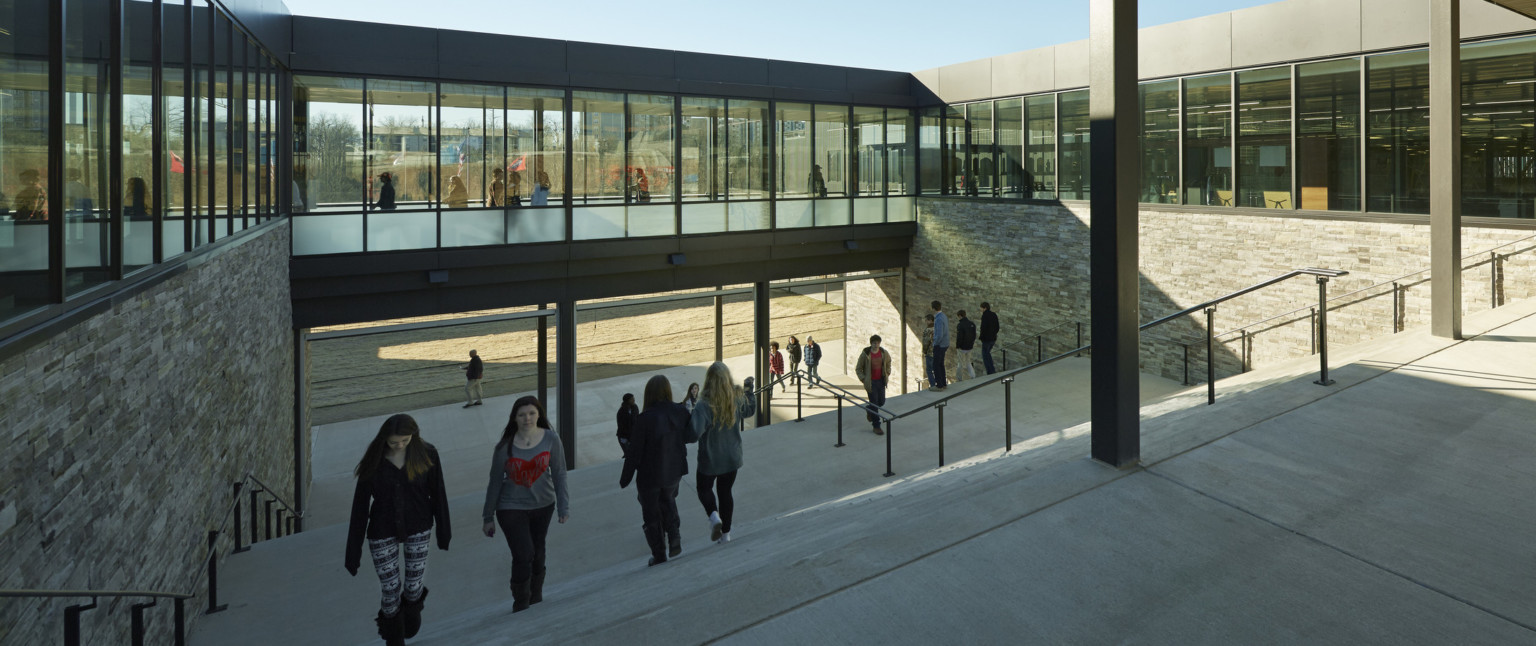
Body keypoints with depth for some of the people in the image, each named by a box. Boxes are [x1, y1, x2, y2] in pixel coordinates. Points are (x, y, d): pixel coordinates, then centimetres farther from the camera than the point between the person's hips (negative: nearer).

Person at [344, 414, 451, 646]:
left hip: (418, 529, 1)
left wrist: (444, 532, 3)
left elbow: (437, 494, -4)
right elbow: (360, 504, -10)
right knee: (391, 592, 5)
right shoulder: (374, 461, -15)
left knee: (414, 585, 10)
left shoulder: (426, 455, -14)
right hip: (382, 533, -1)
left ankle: (412, 607, 48)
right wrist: (353, 551, -7)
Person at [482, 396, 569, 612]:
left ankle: (536, 599, 38)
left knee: (537, 553, 17)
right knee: (523, 555, -12)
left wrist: (564, 506, -3)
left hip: (543, 505, 3)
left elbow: (559, 474, -3)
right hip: (512, 508, -3)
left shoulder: (551, 439, -10)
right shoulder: (505, 446, -13)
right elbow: (495, 482, -4)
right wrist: (488, 517, 2)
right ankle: (520, 606, 10)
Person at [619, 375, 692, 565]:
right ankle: (674, 538, 21)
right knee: (668, 501, 32)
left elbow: (635, 452, -19)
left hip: (649, 475, -4)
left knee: (651, 514, 16)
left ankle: (659, 555, 26)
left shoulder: (645, 419, -26)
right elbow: (688, 437, 1)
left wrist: (625, 478, -6)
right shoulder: (681, 412, -13)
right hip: (674, 471, 4)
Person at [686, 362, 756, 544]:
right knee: (725, 492, 21)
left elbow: (693, 434, -35)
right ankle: (725, 533, 28)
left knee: (704, 488, 22)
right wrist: (749, 390, 26)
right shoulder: (738, 399, -10)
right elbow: (751, 410, 13)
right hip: (732, 458, 4)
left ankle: (714, 515, -5)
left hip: (710, 460, -4)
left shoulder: (705, 406, -28)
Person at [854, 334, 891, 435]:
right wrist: (863, 379, -12)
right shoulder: (865, 354, -12)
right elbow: (858, 369, -3)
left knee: (881, 402, 11)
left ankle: (869, 411, 43)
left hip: (881, 381, 4)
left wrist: (887, 374, 10)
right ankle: (876, 426, 8)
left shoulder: (884, 353, -1)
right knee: (874, 403, -2)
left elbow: (888, 363, 20)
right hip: (871, 382, -4)